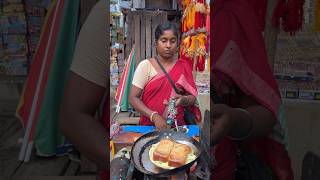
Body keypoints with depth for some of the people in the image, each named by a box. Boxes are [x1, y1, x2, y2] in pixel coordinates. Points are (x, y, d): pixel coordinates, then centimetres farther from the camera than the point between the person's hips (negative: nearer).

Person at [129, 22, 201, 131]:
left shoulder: (183, 67, 4)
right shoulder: (145, 66, -2)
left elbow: (192, 97, 6)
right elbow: (133, 97, -5)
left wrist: (183, 100, -16)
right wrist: (154, 116, -17)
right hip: (149, 125, -1)